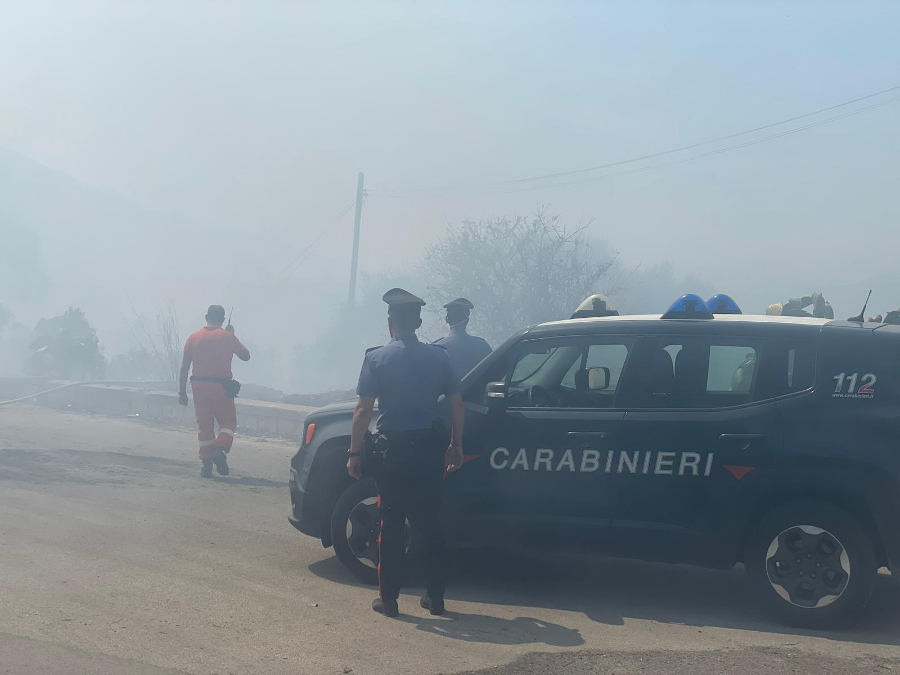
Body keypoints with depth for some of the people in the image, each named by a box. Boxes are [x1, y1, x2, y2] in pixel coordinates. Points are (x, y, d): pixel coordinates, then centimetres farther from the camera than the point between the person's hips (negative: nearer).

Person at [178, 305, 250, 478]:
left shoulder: (194, 338, 6)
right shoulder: (227, 336, -2)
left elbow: (184, 368, 4)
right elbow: (246, 356, 7)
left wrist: (182, 392, 9)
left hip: (199, 386, 3)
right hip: (221, 386, -3)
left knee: (204, 425, 10)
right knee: (228, 421, 9)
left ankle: (206, 463, 7)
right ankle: (221, 449, -17)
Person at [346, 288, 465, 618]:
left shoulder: (377, 358, -7)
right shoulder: (438, 356, 2)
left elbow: (363, 410, -11)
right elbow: (457, 405, 3)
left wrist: (355, 452, -5)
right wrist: (455, 445, 12)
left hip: (393, 449, -3)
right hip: (429, 448, 3)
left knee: (392, 523, 5)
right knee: (430, 522, 12)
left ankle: (388, 598, 9)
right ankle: (435, 596, 17)